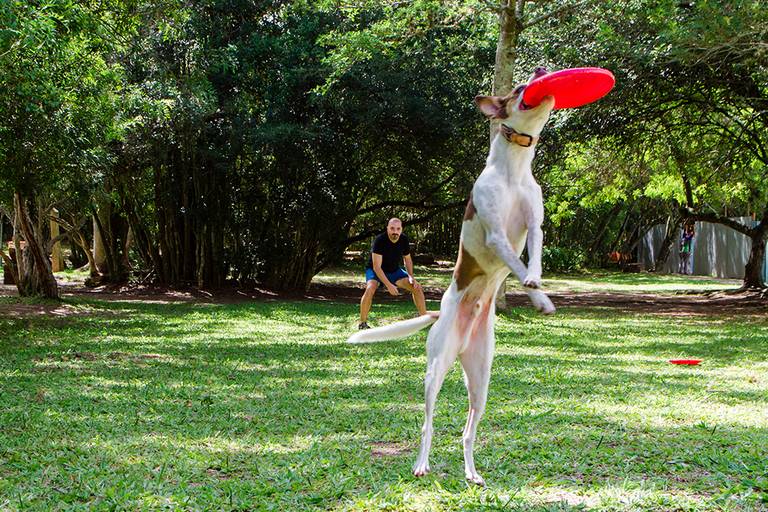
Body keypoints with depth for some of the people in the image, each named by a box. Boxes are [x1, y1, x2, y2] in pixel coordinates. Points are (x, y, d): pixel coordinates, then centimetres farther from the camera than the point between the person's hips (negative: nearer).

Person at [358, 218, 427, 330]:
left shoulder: (404, 240, -12)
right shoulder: (379, 241, -30)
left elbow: (407, 259, 5)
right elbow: (376, 267, -31)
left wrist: (411, 277, -11)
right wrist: (389, 285, -38)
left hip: (394, 270, 5)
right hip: (375, 271, -5)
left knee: (417, 287, -5)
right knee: (370, 289, -35)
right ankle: (362, 323, -21)